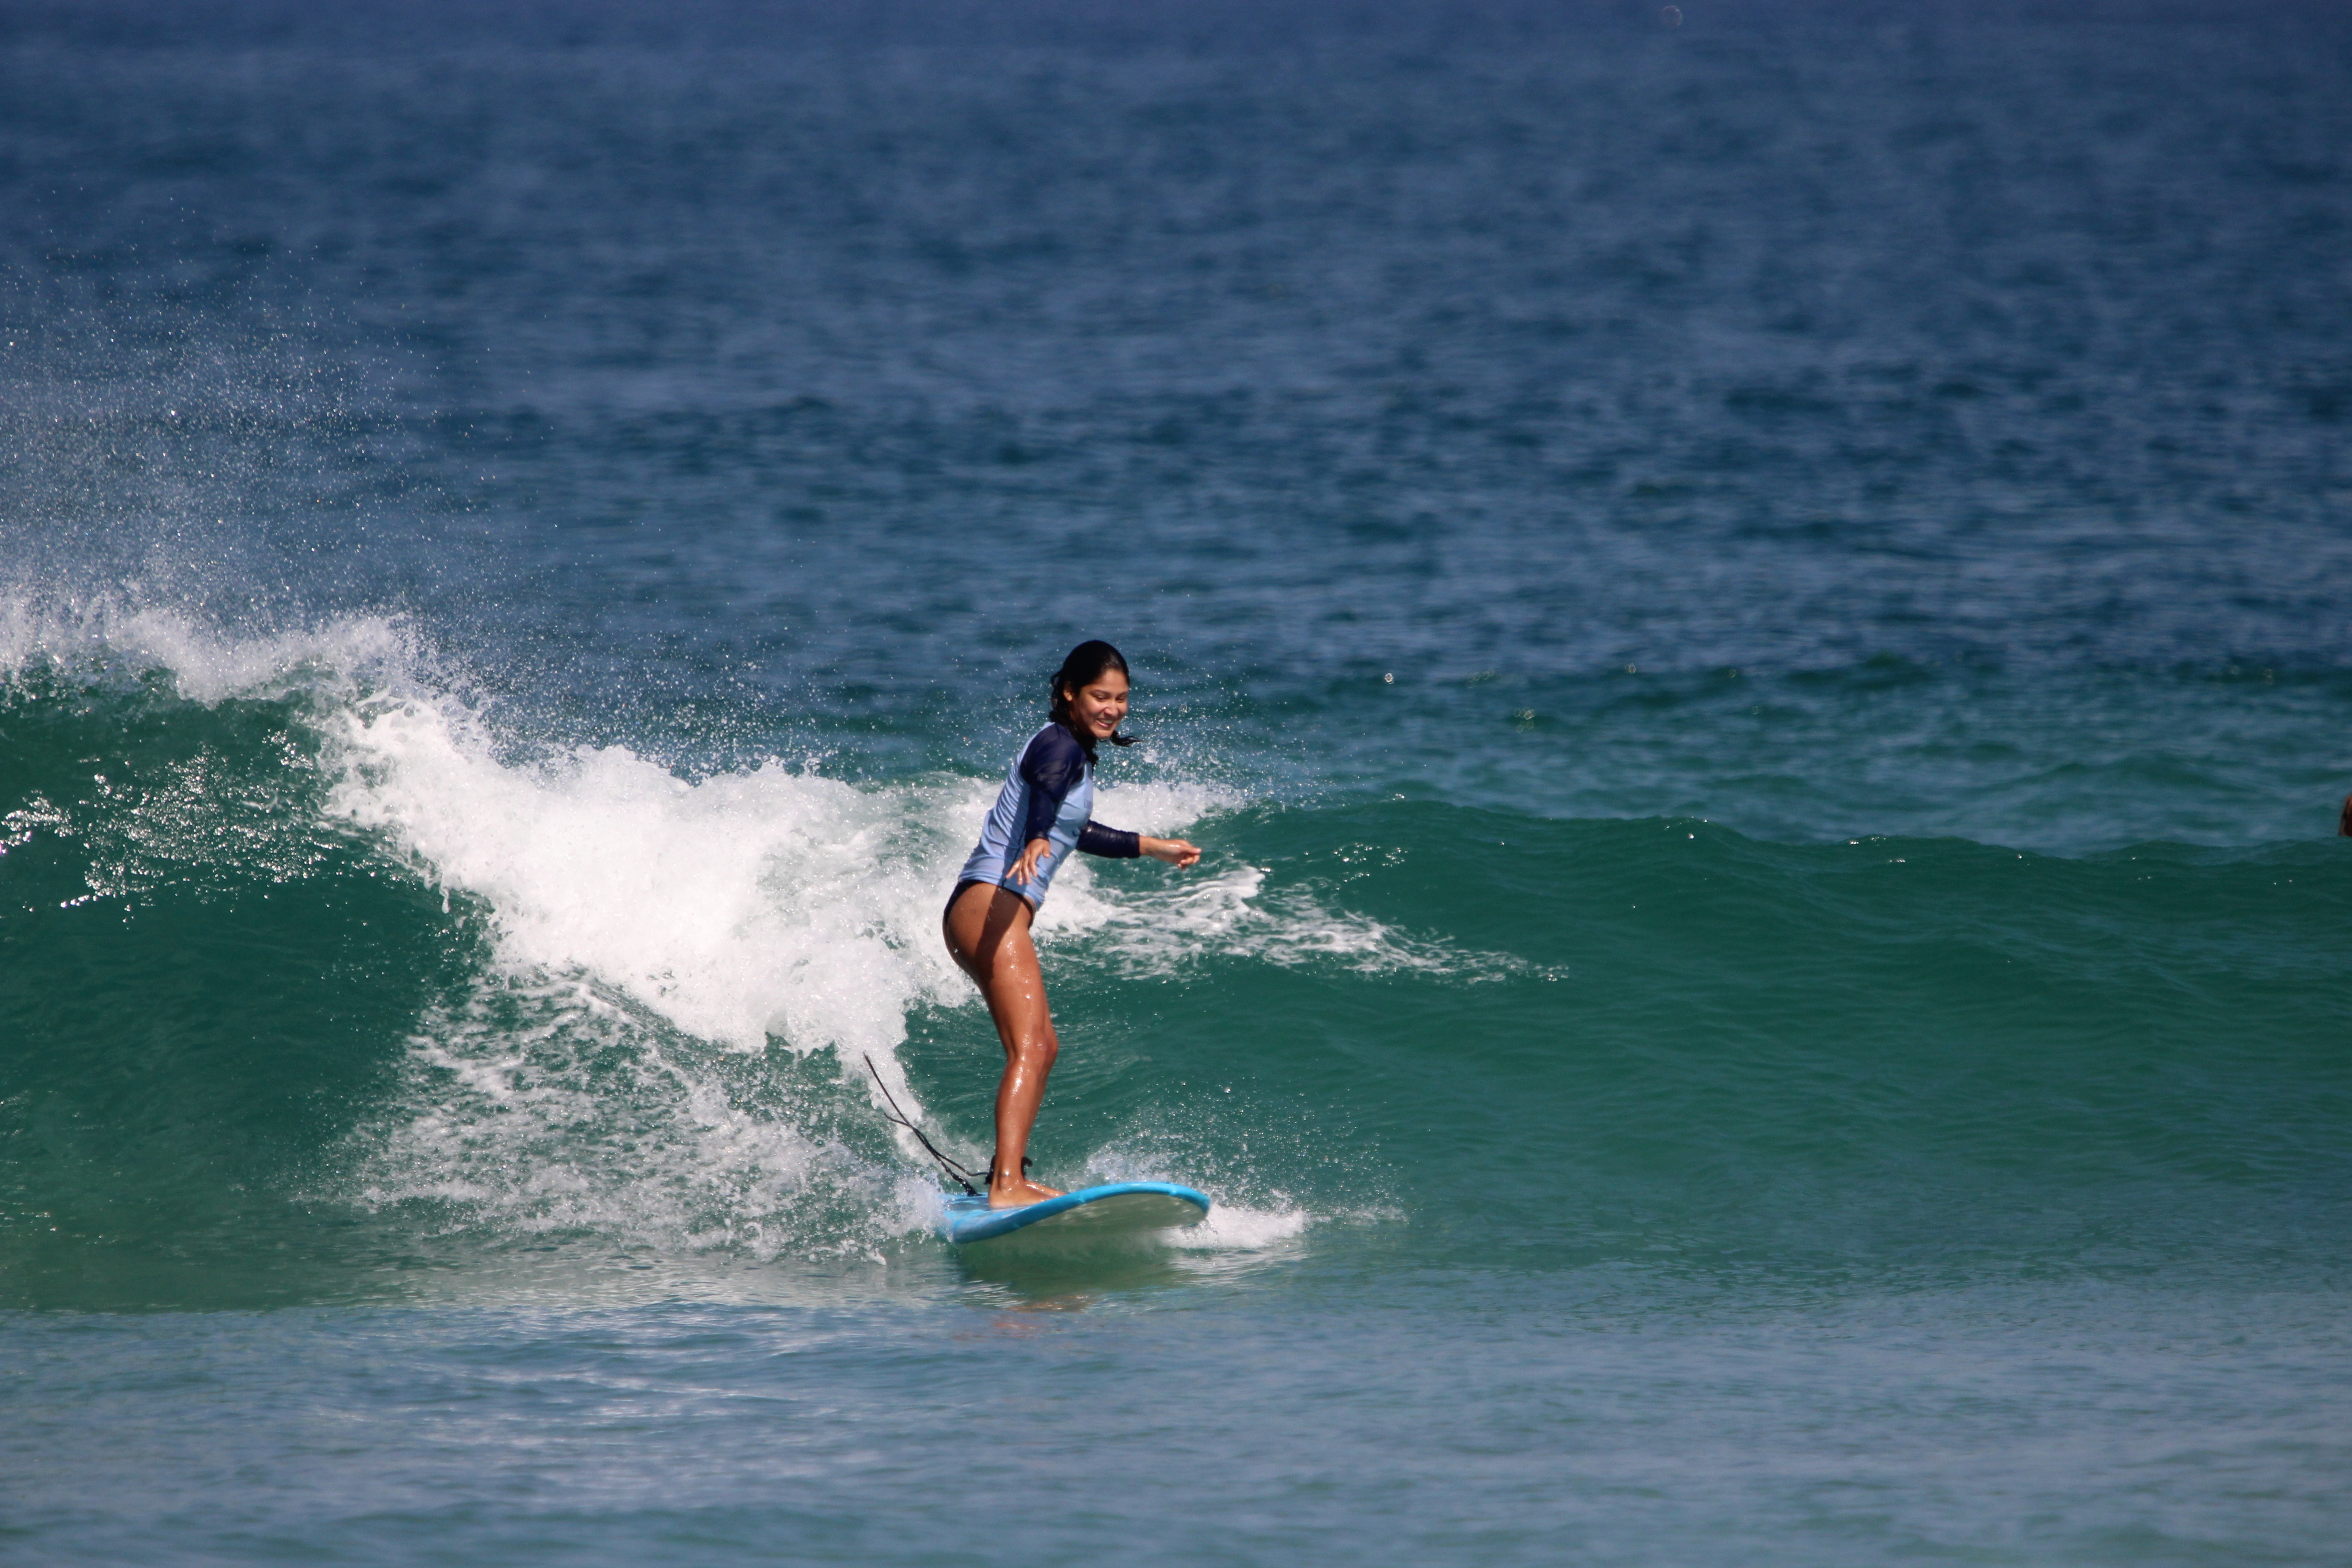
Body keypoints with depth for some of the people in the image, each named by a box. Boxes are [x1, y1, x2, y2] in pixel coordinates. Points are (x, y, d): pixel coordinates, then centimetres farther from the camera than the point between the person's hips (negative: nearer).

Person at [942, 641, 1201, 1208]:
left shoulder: (1074, 751, 21)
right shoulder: (1061, 747, -9)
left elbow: (1075, 832, 38)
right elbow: (1045, 797, -33)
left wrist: (1154, 847, 47)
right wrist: (1037, 842, -54)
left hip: (979, 911, 11)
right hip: (991, 905, -11)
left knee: (1042, 1047, 22)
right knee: (1028, 1050, -21)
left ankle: (1006, 1175, 28)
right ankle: (1007, 1187, -34)